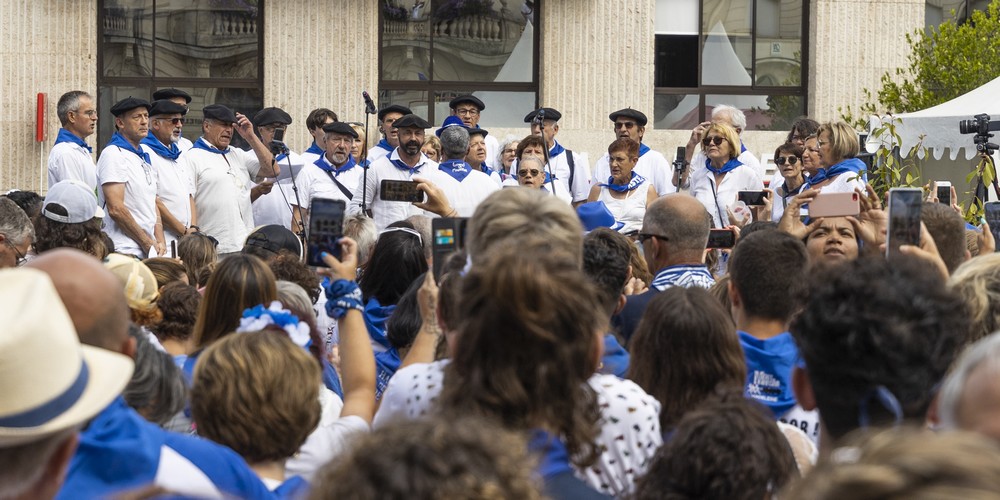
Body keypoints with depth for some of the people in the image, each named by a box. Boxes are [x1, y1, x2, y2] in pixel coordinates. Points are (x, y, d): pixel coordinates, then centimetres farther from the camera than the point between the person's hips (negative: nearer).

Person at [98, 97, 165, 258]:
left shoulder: (144, 158, 20)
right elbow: (115, 209, -16)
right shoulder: (113, 154, -7)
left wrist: (160, 242, 5)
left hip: (149, 251, 8)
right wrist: (147, 243, -11)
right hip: (124, 251, -8)